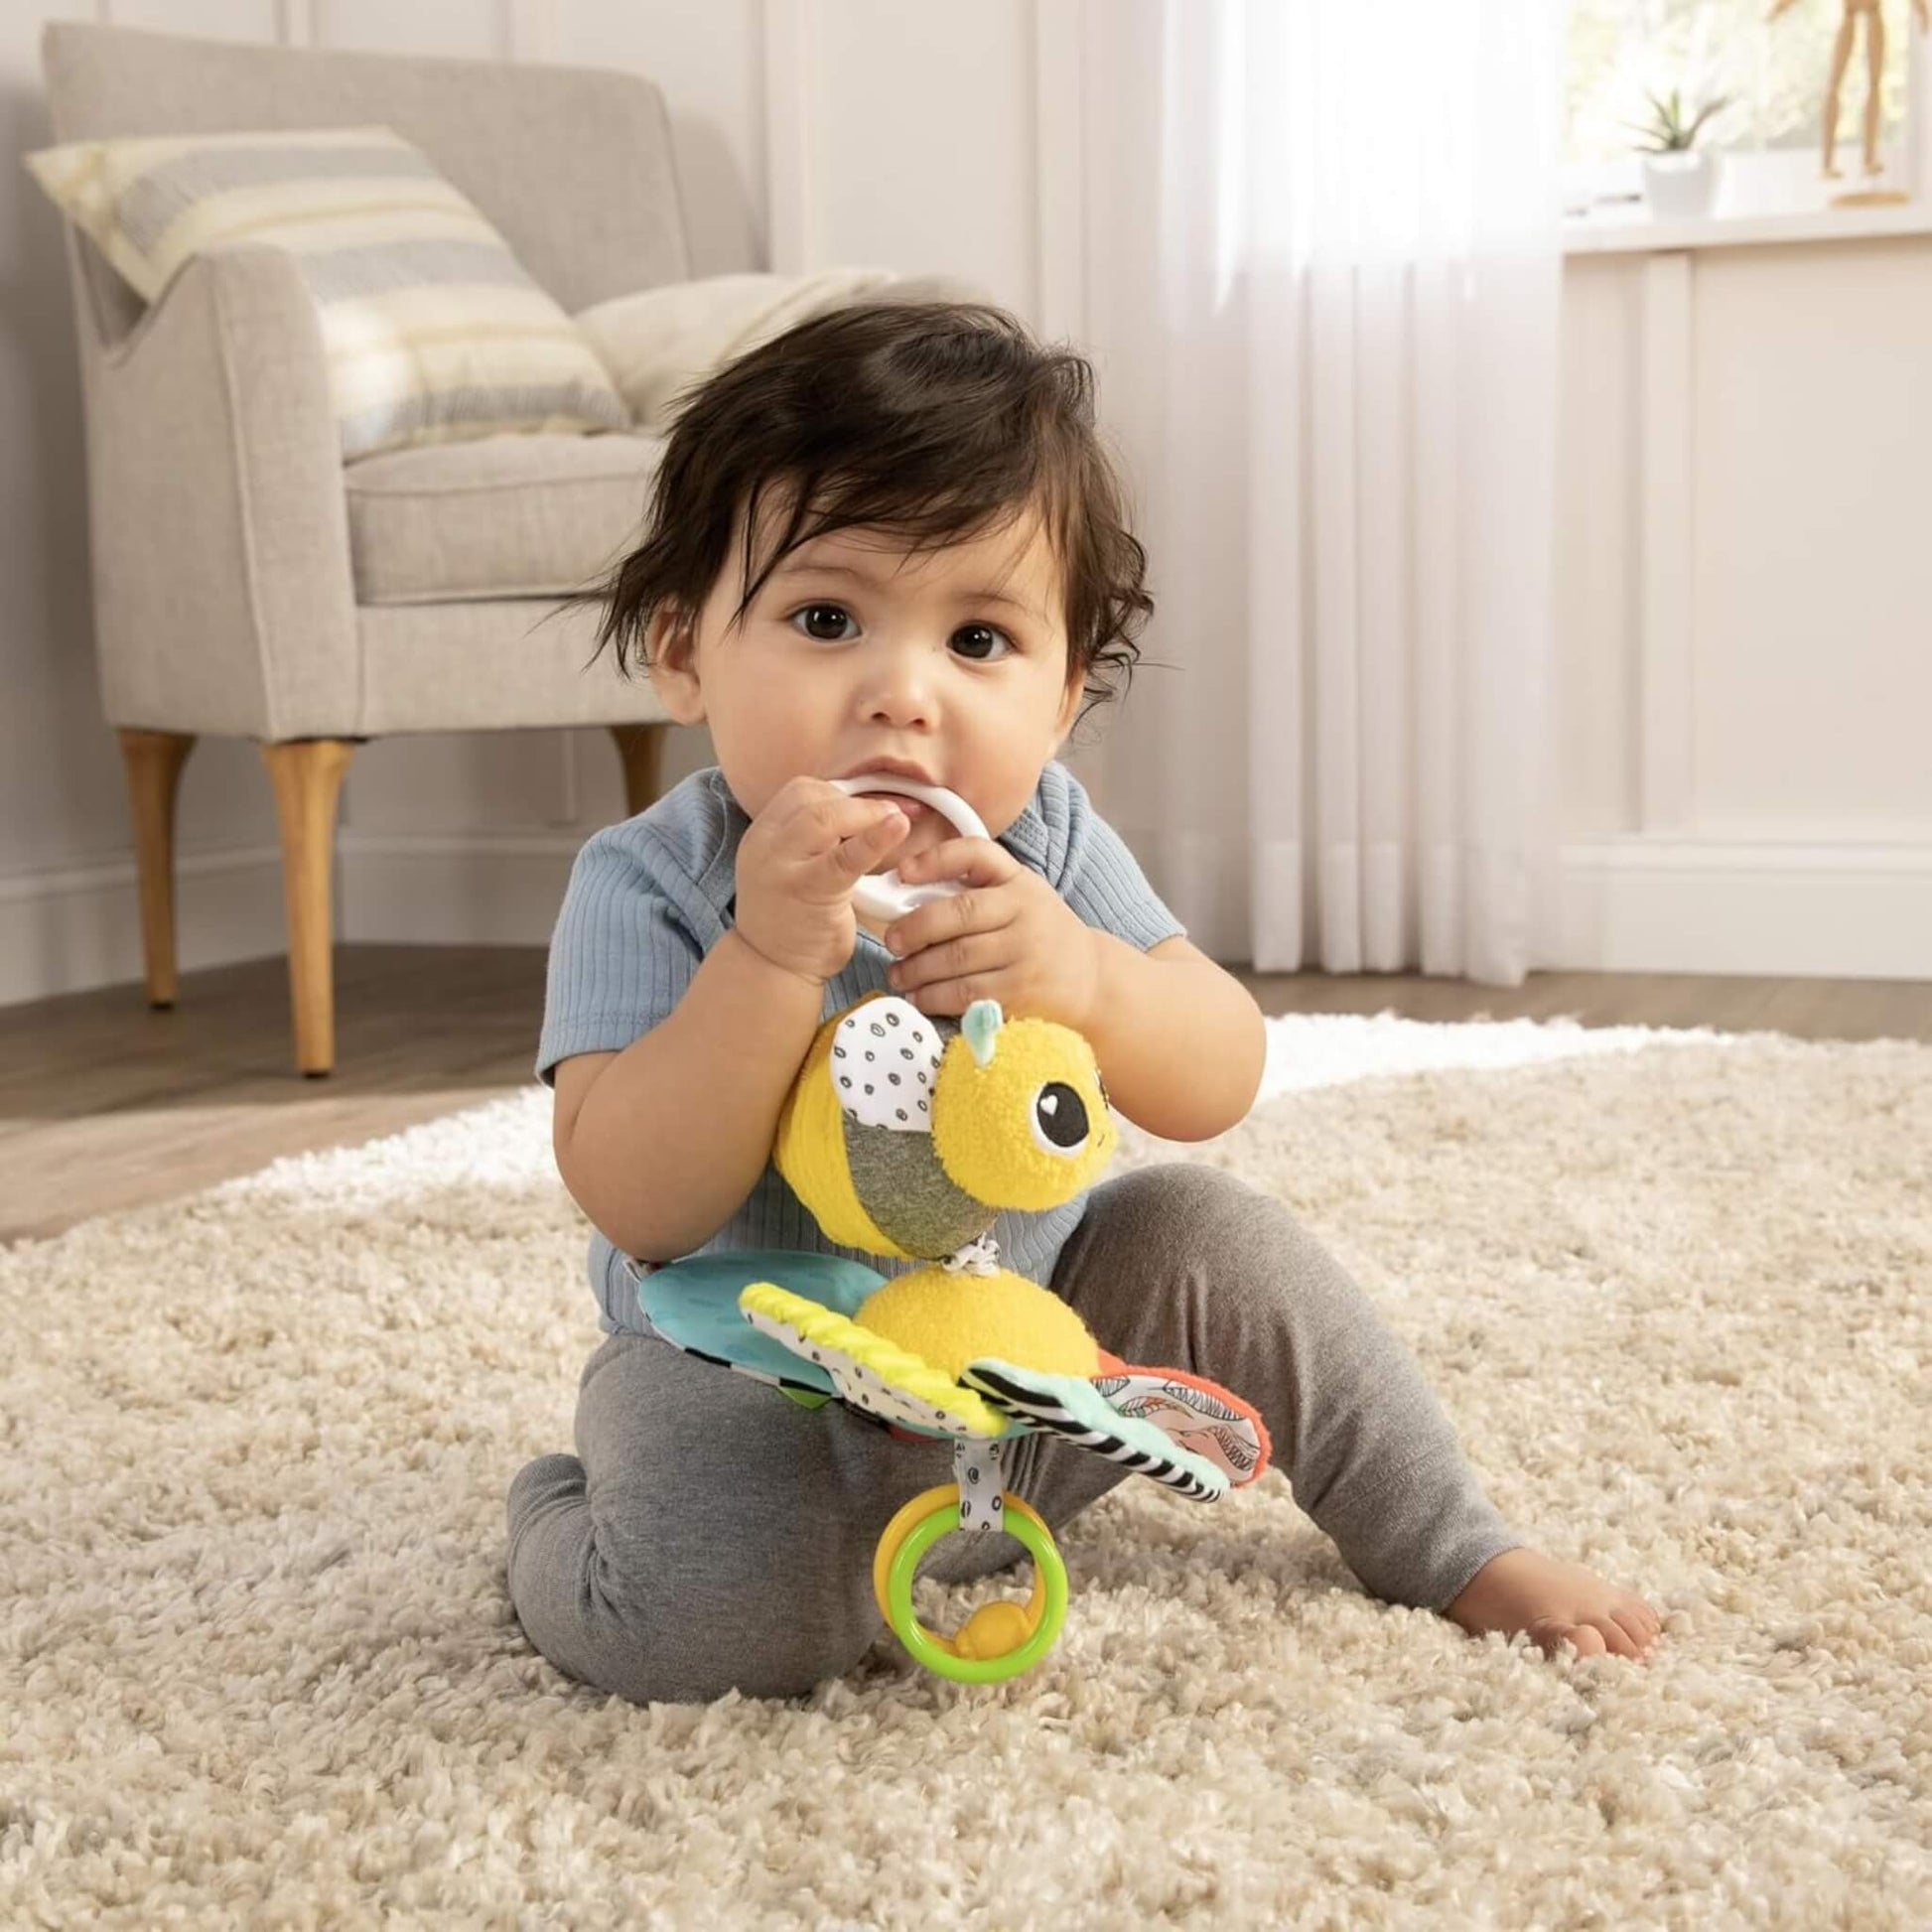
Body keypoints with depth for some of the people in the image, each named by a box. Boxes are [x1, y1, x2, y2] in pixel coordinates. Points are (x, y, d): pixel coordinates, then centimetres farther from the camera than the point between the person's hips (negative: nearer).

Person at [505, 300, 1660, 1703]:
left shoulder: (1043, 841, -9)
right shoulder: (646, 888, -21)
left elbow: (1222, 1085, -12)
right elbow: (639, 1207, -29)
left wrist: (1083, 974, -34)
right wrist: (772, 955, -42)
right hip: (752, 1384, -4)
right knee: (729, 1609, -32)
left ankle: (1459, 1548, 13)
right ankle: (555, 1525, 4)